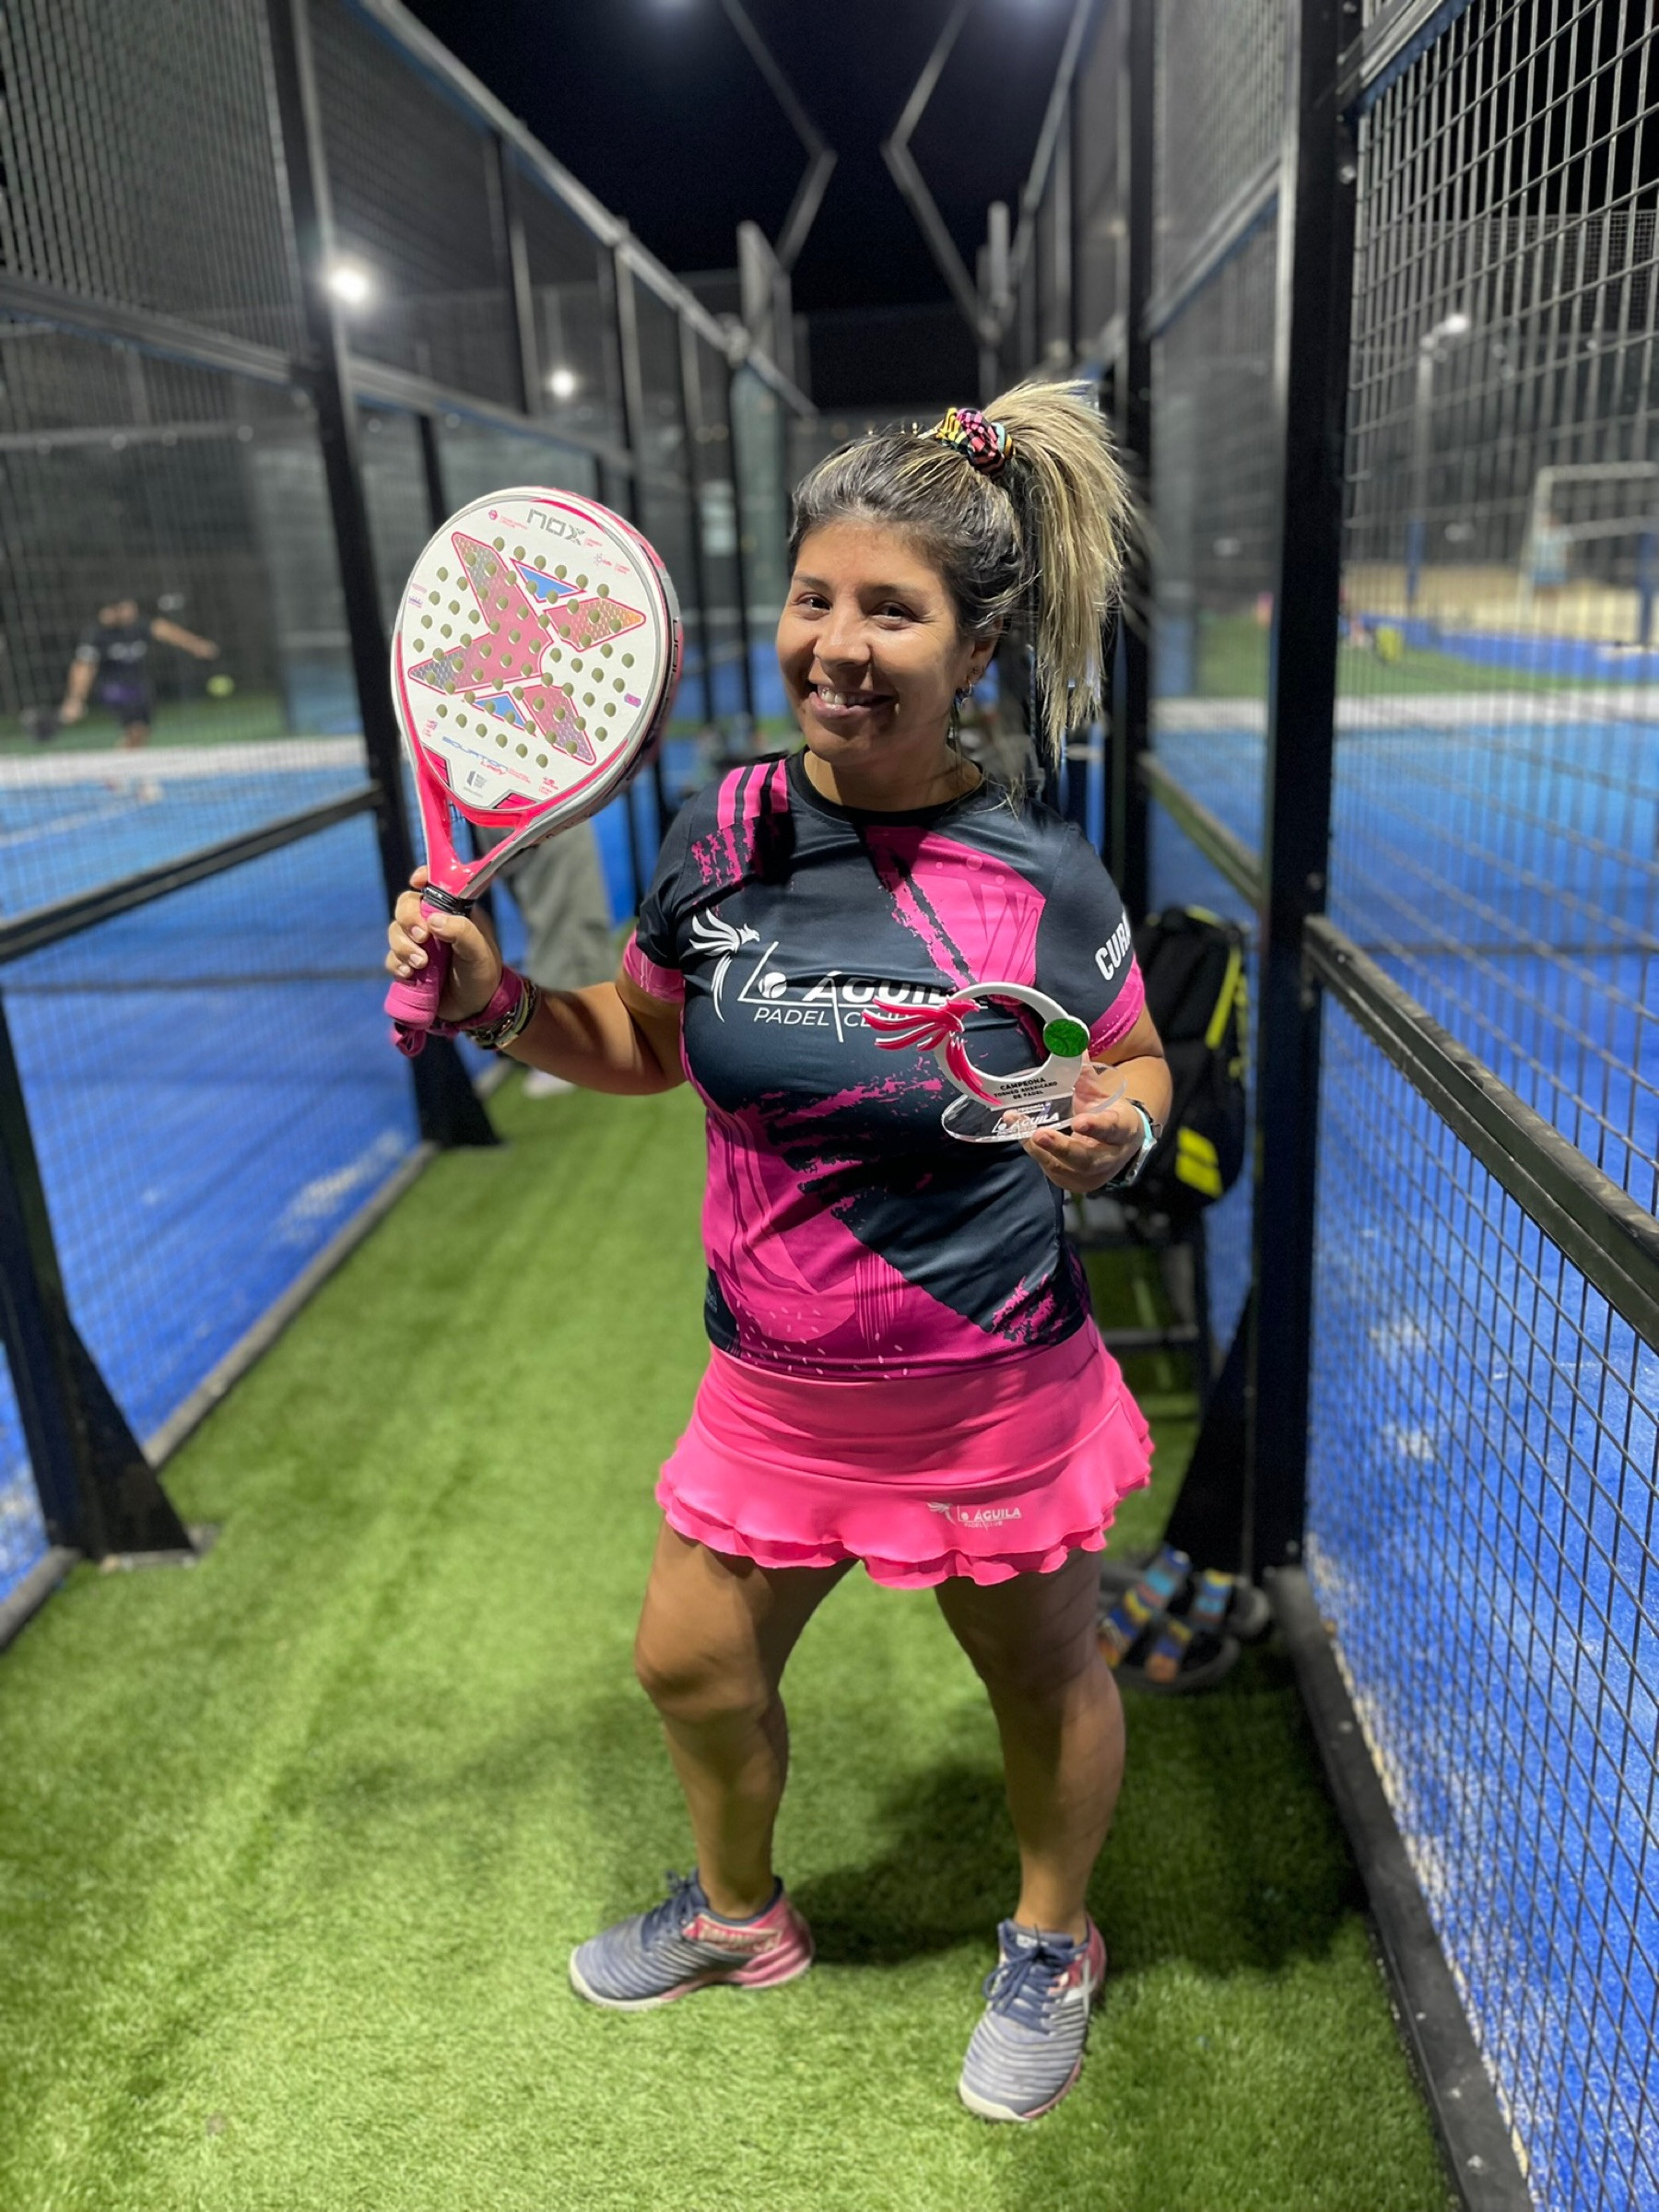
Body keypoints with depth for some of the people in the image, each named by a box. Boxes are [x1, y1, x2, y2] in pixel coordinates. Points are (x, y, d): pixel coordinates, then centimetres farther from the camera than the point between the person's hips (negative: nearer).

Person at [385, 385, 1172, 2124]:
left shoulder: (1042, 876, -15)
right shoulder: (720, 837, -7)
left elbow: (1136, 1070, 1)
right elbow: (643, 1048, 8)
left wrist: (1114, 1133, -21)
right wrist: (496, 1001, -8)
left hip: (997, 1392, -3)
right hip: (773, 1385, 4)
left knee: (1044, 1679, 18)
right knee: (692, 1663, 19)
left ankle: (1050, 1947, 52)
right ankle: (736, 1916, 53)